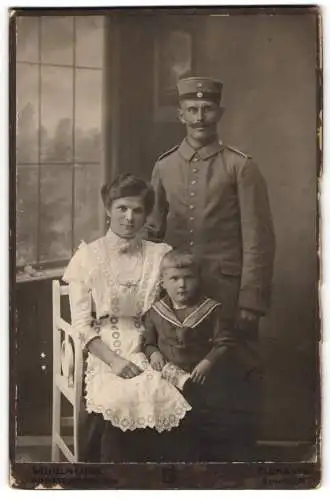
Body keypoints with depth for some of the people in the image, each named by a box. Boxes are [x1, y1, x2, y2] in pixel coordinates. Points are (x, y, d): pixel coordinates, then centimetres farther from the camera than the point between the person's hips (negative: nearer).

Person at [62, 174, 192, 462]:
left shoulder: (161, 255, 8)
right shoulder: (88, 256, 3)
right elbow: (81, 325, -2)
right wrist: (114, 360, -16)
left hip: (147, 352, 2)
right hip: (102, 354, -1)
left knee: (155, 394, -29)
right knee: (120, 398, -30)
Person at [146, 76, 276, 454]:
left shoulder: (241, 167, -5)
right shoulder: (163, 167, 7)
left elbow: (258, 240, -7)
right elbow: (153, 232, 11)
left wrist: (251, 301, -10)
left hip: (228, 289, -3)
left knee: (238, 375, 6)